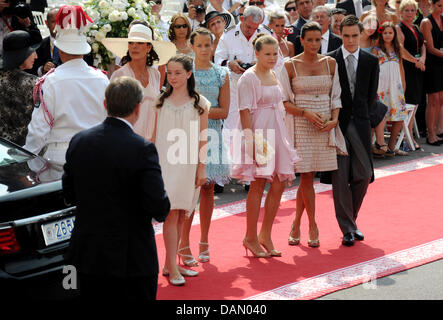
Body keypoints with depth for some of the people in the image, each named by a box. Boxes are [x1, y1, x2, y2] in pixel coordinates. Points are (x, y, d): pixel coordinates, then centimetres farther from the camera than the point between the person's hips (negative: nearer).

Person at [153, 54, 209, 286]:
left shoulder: (199, 103, 4)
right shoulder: (161, 102, 7)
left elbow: (202, 138, 4)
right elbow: (155, 135, 9)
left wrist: (201, 167, -1)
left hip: (188, 164, 1)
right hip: (165, 163, -1)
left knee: (181, 215, 5)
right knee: (171, 212, -8)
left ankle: (169, 263, 15)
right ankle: (173, 267, -7)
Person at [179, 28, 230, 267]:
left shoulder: (221, 74, 7)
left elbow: (224, 111, 2)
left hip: (212, 135, 2)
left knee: (208, 189, 6)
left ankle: (204, 242, 16)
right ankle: (184, 244, -4)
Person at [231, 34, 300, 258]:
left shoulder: (273, 75, 15)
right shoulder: (249, 77, -9)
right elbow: (244, 111, -15)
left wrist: (280, 137, 19)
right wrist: (251, 140, -21)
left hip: (275, 132, 8)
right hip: (258, 133, -8)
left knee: (279, 184, 4)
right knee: (258, 184, -5)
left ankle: (265, 235, 14)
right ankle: (251, 237, 5)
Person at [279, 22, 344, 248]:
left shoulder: (330, 63, 7)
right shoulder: (290, 66, -2)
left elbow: (336, 96, 10)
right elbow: (284, 102, -1)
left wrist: (334, 120, -6)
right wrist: (306, 113, -15)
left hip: (324, 126, 3)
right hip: (301, 126, -2)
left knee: (307, 176, 4)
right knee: (307, 176, -4)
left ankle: (296, 224, 18)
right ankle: (313, 227, 9)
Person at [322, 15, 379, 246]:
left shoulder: (371, 62, 6)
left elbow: (371, 95, 11)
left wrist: (359, 115, 8)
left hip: (360, 123, 2)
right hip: (337, 122, -2)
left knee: (364, 174, 1)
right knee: (340, 176, -3)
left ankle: (351, 219, 20)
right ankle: (347, 229, 3)